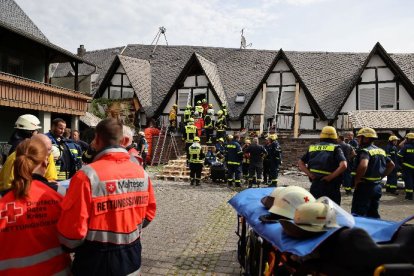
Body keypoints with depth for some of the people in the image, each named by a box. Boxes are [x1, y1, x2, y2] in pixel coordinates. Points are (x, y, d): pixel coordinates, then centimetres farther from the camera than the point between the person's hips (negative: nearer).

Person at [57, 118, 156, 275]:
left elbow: (73, 228, -18)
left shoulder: (88, 176, -21)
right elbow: (148, 214, 6)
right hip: (131, 259, 5)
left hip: (97, 263, -4)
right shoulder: (141, 173, -4)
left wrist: (67, 246, 3)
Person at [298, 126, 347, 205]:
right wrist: (330, 177, -13)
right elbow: (343, 165, -18)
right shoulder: (335, 149, -3)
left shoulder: (312, 148, 10)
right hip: (330, 186, -4)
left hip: (315, 185, 4)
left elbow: (300, 163, 8)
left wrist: (310, 175, -1)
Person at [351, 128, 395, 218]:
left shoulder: (365, 150, -16)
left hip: (365, 186, -9)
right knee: (373, 213, 19)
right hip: (377, 186, 9)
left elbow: (363, 165, -34)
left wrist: (356, 179, -21)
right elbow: (391, 165, 22)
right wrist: (381, 176, 17)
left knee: (358, 215, -4)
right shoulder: (380, 151, 12)